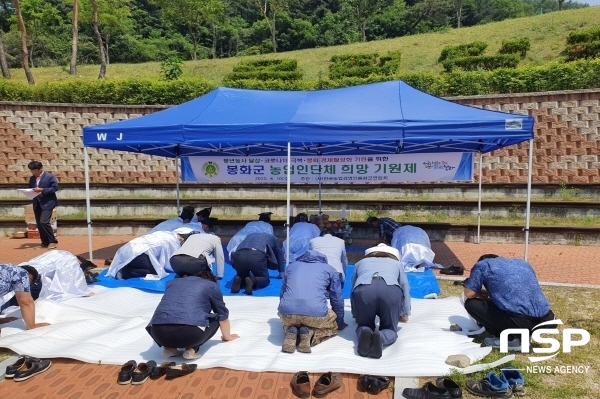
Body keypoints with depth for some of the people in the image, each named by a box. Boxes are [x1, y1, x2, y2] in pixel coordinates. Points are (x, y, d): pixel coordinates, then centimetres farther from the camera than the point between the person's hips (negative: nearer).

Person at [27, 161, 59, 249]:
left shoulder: (50, 176, -7)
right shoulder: (32, 178, 12)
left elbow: (55, 187, -12)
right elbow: (30, 188, 20)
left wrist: (42, 190, -21)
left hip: (47, 203, -7)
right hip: (37, 204, 7)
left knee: (44, 222, -17)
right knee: (39, 224, 7)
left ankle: (53, 241, -3)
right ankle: (45, 242, 19)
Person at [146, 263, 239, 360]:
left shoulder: (173, 282, 32)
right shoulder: (212, 285, 21)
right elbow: (222, 315, 30)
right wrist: (227, 336, 48)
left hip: (159, 333, 4)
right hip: (190, 333, -4)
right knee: (214, 319, 25)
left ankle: (169, 348, 13)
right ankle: (191, 349, 6)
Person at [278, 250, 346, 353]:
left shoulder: (292, 266, 29)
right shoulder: (330, 269, 23)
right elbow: (337, 299, 26)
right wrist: (340, 323, 40)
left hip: (287, 311, 2)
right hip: (316, 313, -2)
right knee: (333, 324, 31)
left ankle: (291, 332, 4)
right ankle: (310, 334, 1)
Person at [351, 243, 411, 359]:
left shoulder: (360, 263, 39)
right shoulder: (396, 263, 39)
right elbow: (405, 289, 33)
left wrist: (356, 315, 51)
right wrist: (404, 314, 47)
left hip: (363, 290, 1)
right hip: (391, 290, 0)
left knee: (364, 325, 23)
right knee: (390, 329, 19)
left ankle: (364, 333, -11)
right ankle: (380, 337, -15)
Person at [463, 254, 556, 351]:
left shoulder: (482, 265, 12)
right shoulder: (523, 263, 28)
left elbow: (469, 294, 6)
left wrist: (481, 294, 29)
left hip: (518, 321, -6)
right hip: (544, 321, 6)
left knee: (471, 304, 12)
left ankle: (509, 339, 8)